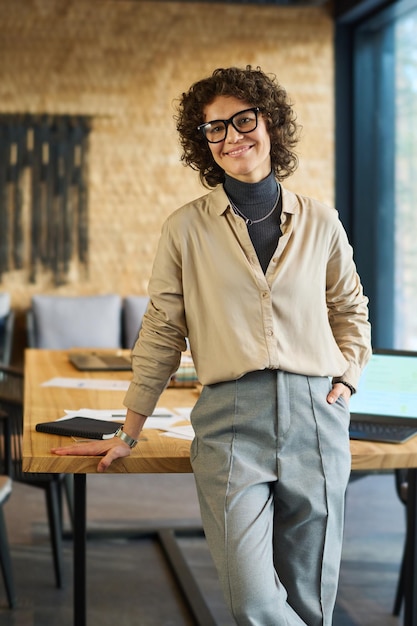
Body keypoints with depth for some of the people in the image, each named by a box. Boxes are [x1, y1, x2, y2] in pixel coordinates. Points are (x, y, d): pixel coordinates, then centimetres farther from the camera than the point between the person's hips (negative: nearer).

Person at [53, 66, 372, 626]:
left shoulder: (320, 222, 10)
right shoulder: (186, 229, 6)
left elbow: (351, 309, 24)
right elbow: (161, 333, 9)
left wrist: (348, 376, 8)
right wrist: (129, 435, 10)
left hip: (316, 413, 2)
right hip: (230, 417, -1)